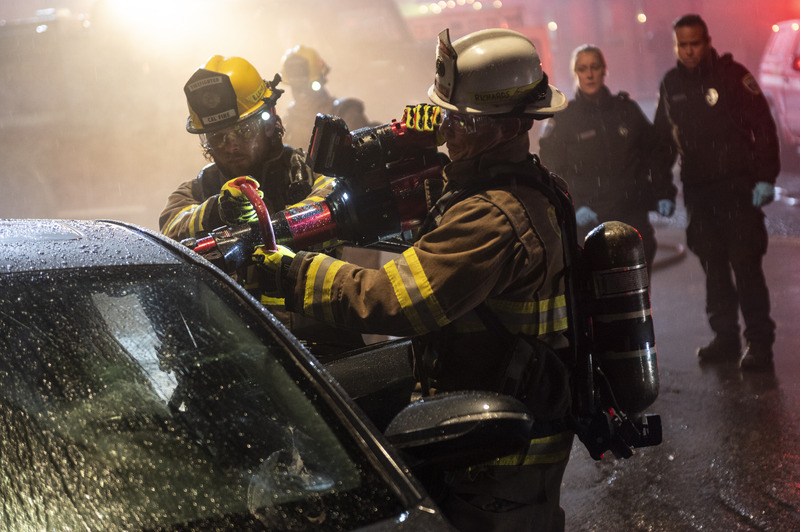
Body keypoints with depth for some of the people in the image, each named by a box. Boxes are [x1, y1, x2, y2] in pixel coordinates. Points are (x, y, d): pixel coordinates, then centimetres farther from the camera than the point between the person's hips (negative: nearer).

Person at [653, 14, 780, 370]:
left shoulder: (731, 74, -6)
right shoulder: (670, 84, 10)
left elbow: (763, 127, -7)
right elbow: (662, 140, 17)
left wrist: (765, 178, -12)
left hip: (737, 186, -5)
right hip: (696, 190, 5)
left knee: (746, 264, -7)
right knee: (713, 266, 9)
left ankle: (759, 341, -2)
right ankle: (725, 337, 17)